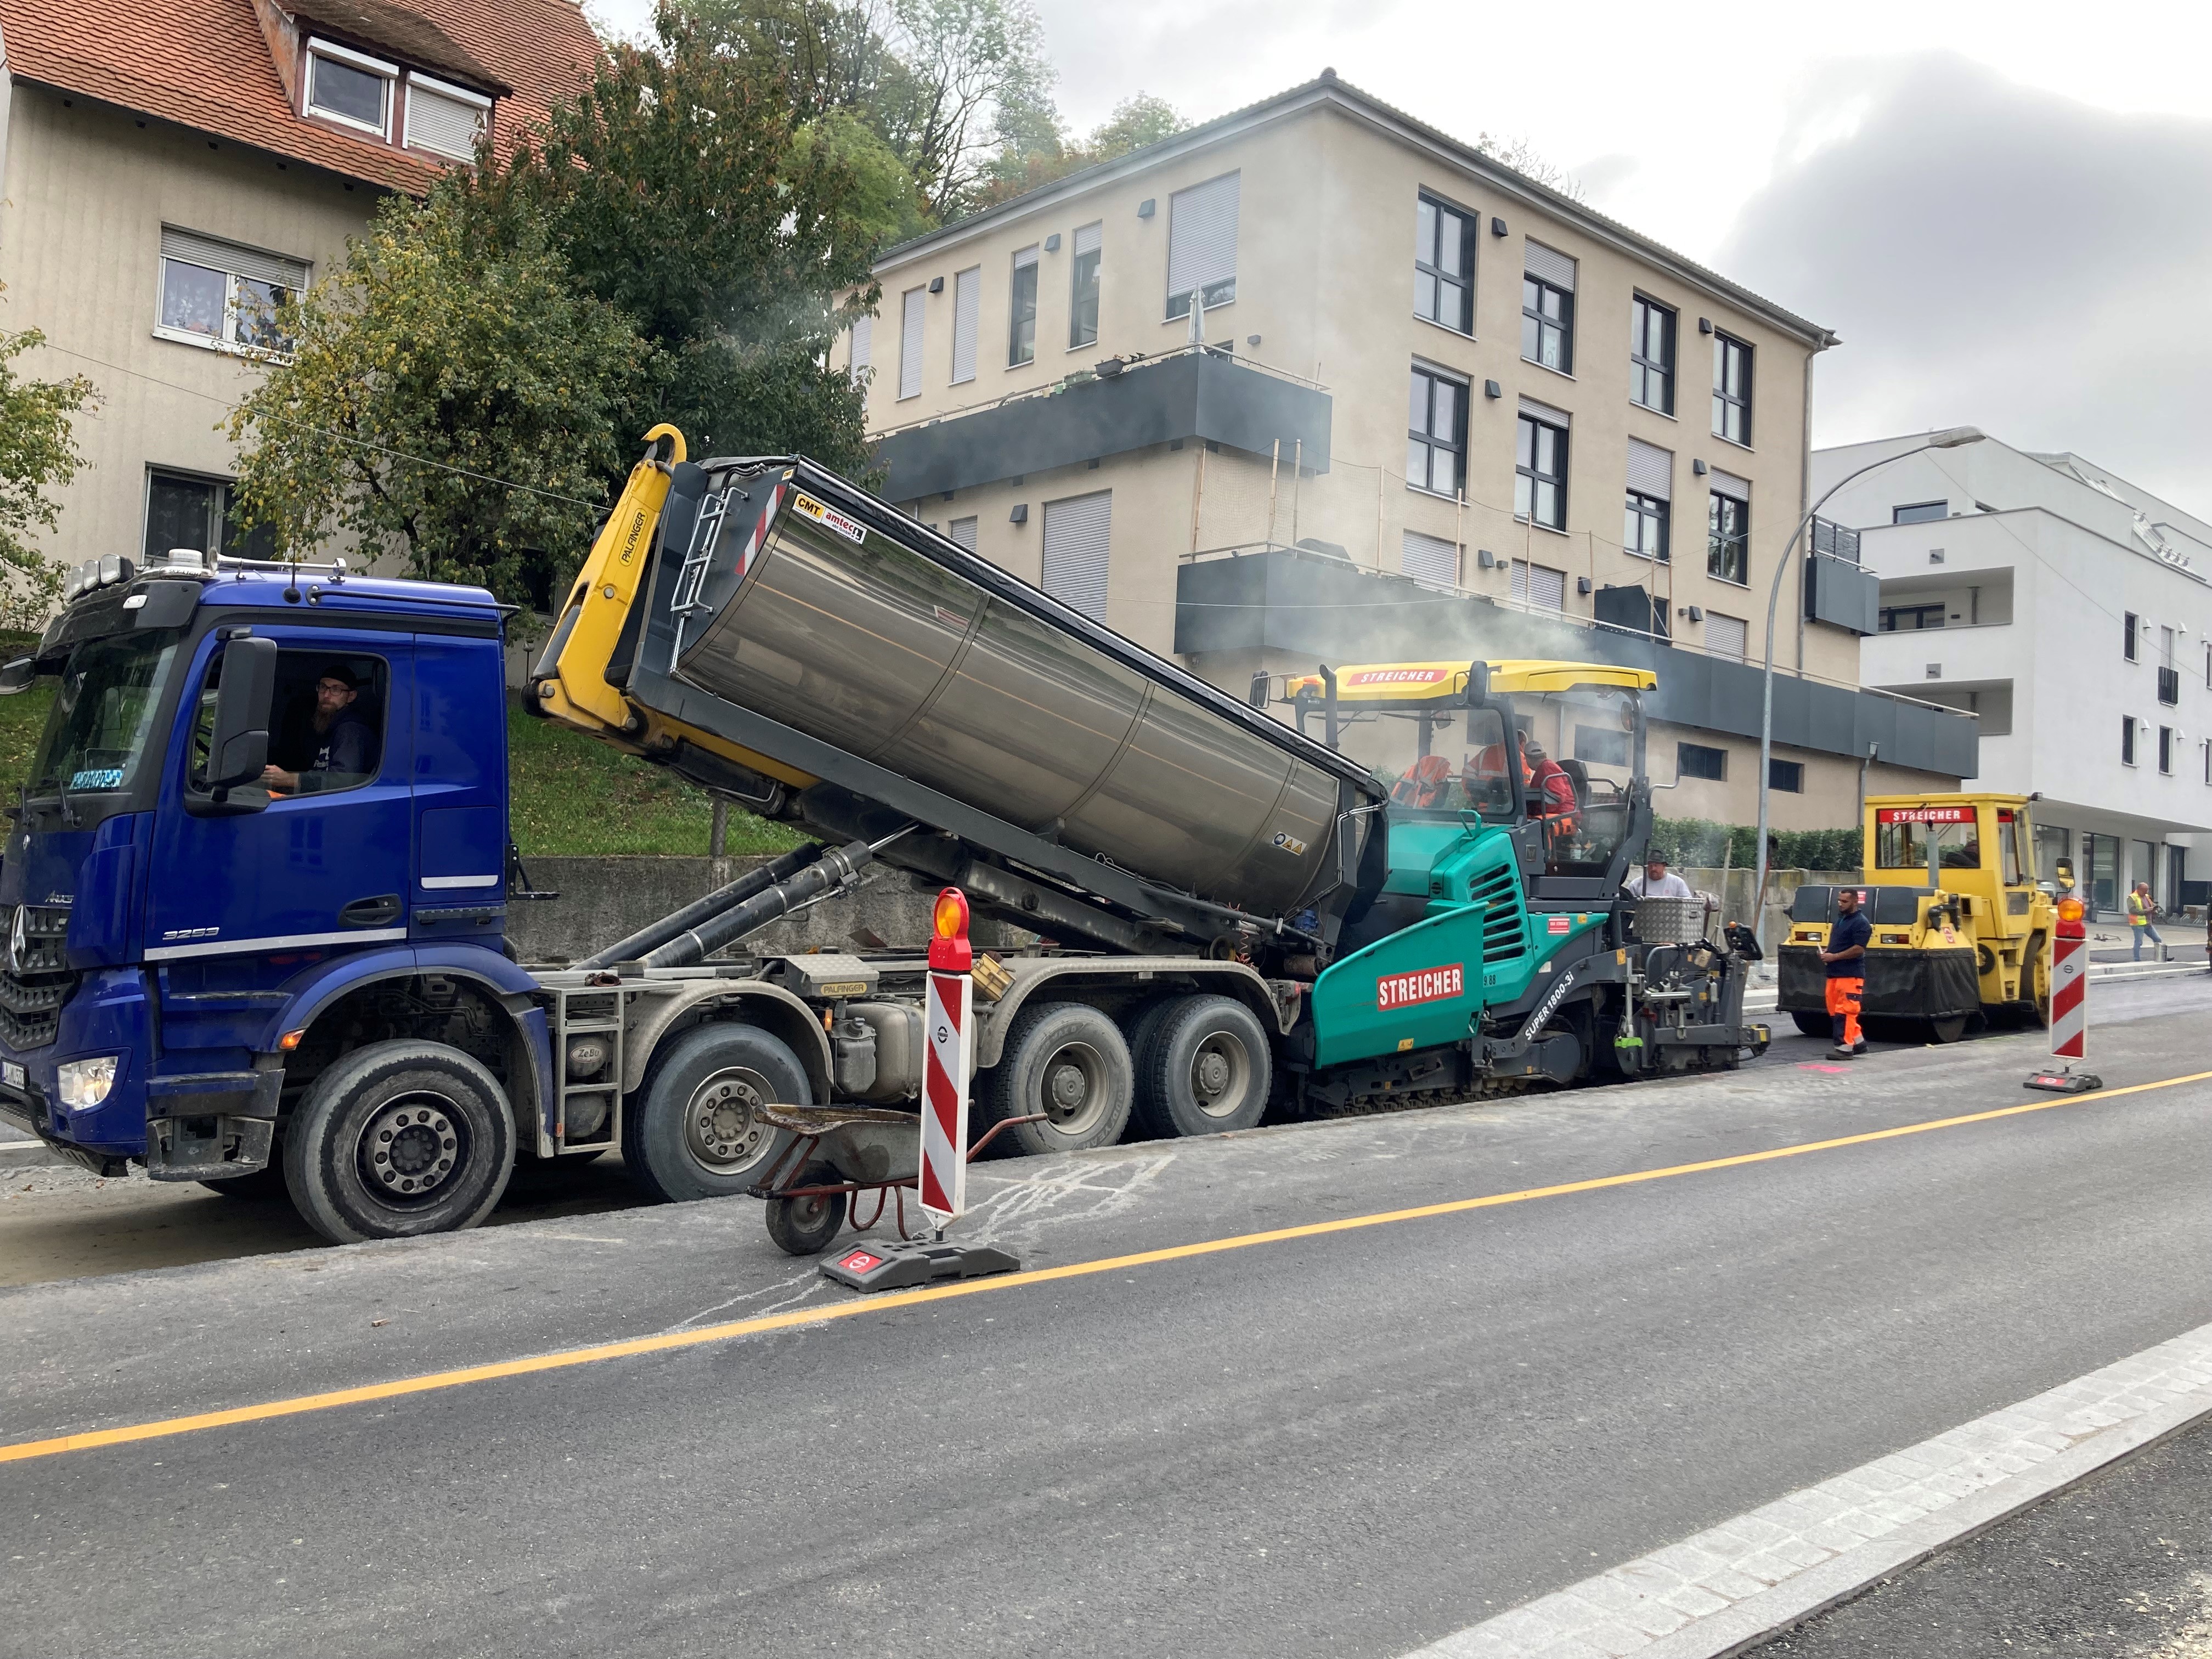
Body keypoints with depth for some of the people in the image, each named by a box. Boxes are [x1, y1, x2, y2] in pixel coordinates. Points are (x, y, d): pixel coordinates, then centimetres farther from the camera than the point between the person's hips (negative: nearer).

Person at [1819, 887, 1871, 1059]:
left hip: (1850, 975, -10)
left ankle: (1844, 1047, -8)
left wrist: (1834, 957, -16)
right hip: (1834, 974, 10)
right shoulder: (1839, 919, 19)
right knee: (1835, 1011, 11)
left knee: (1845, 1011, -10)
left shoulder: (1861, 923, -10)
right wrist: (1826, 953, 8)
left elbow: (1859, 949, -18)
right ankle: (1858, 1042, 22)